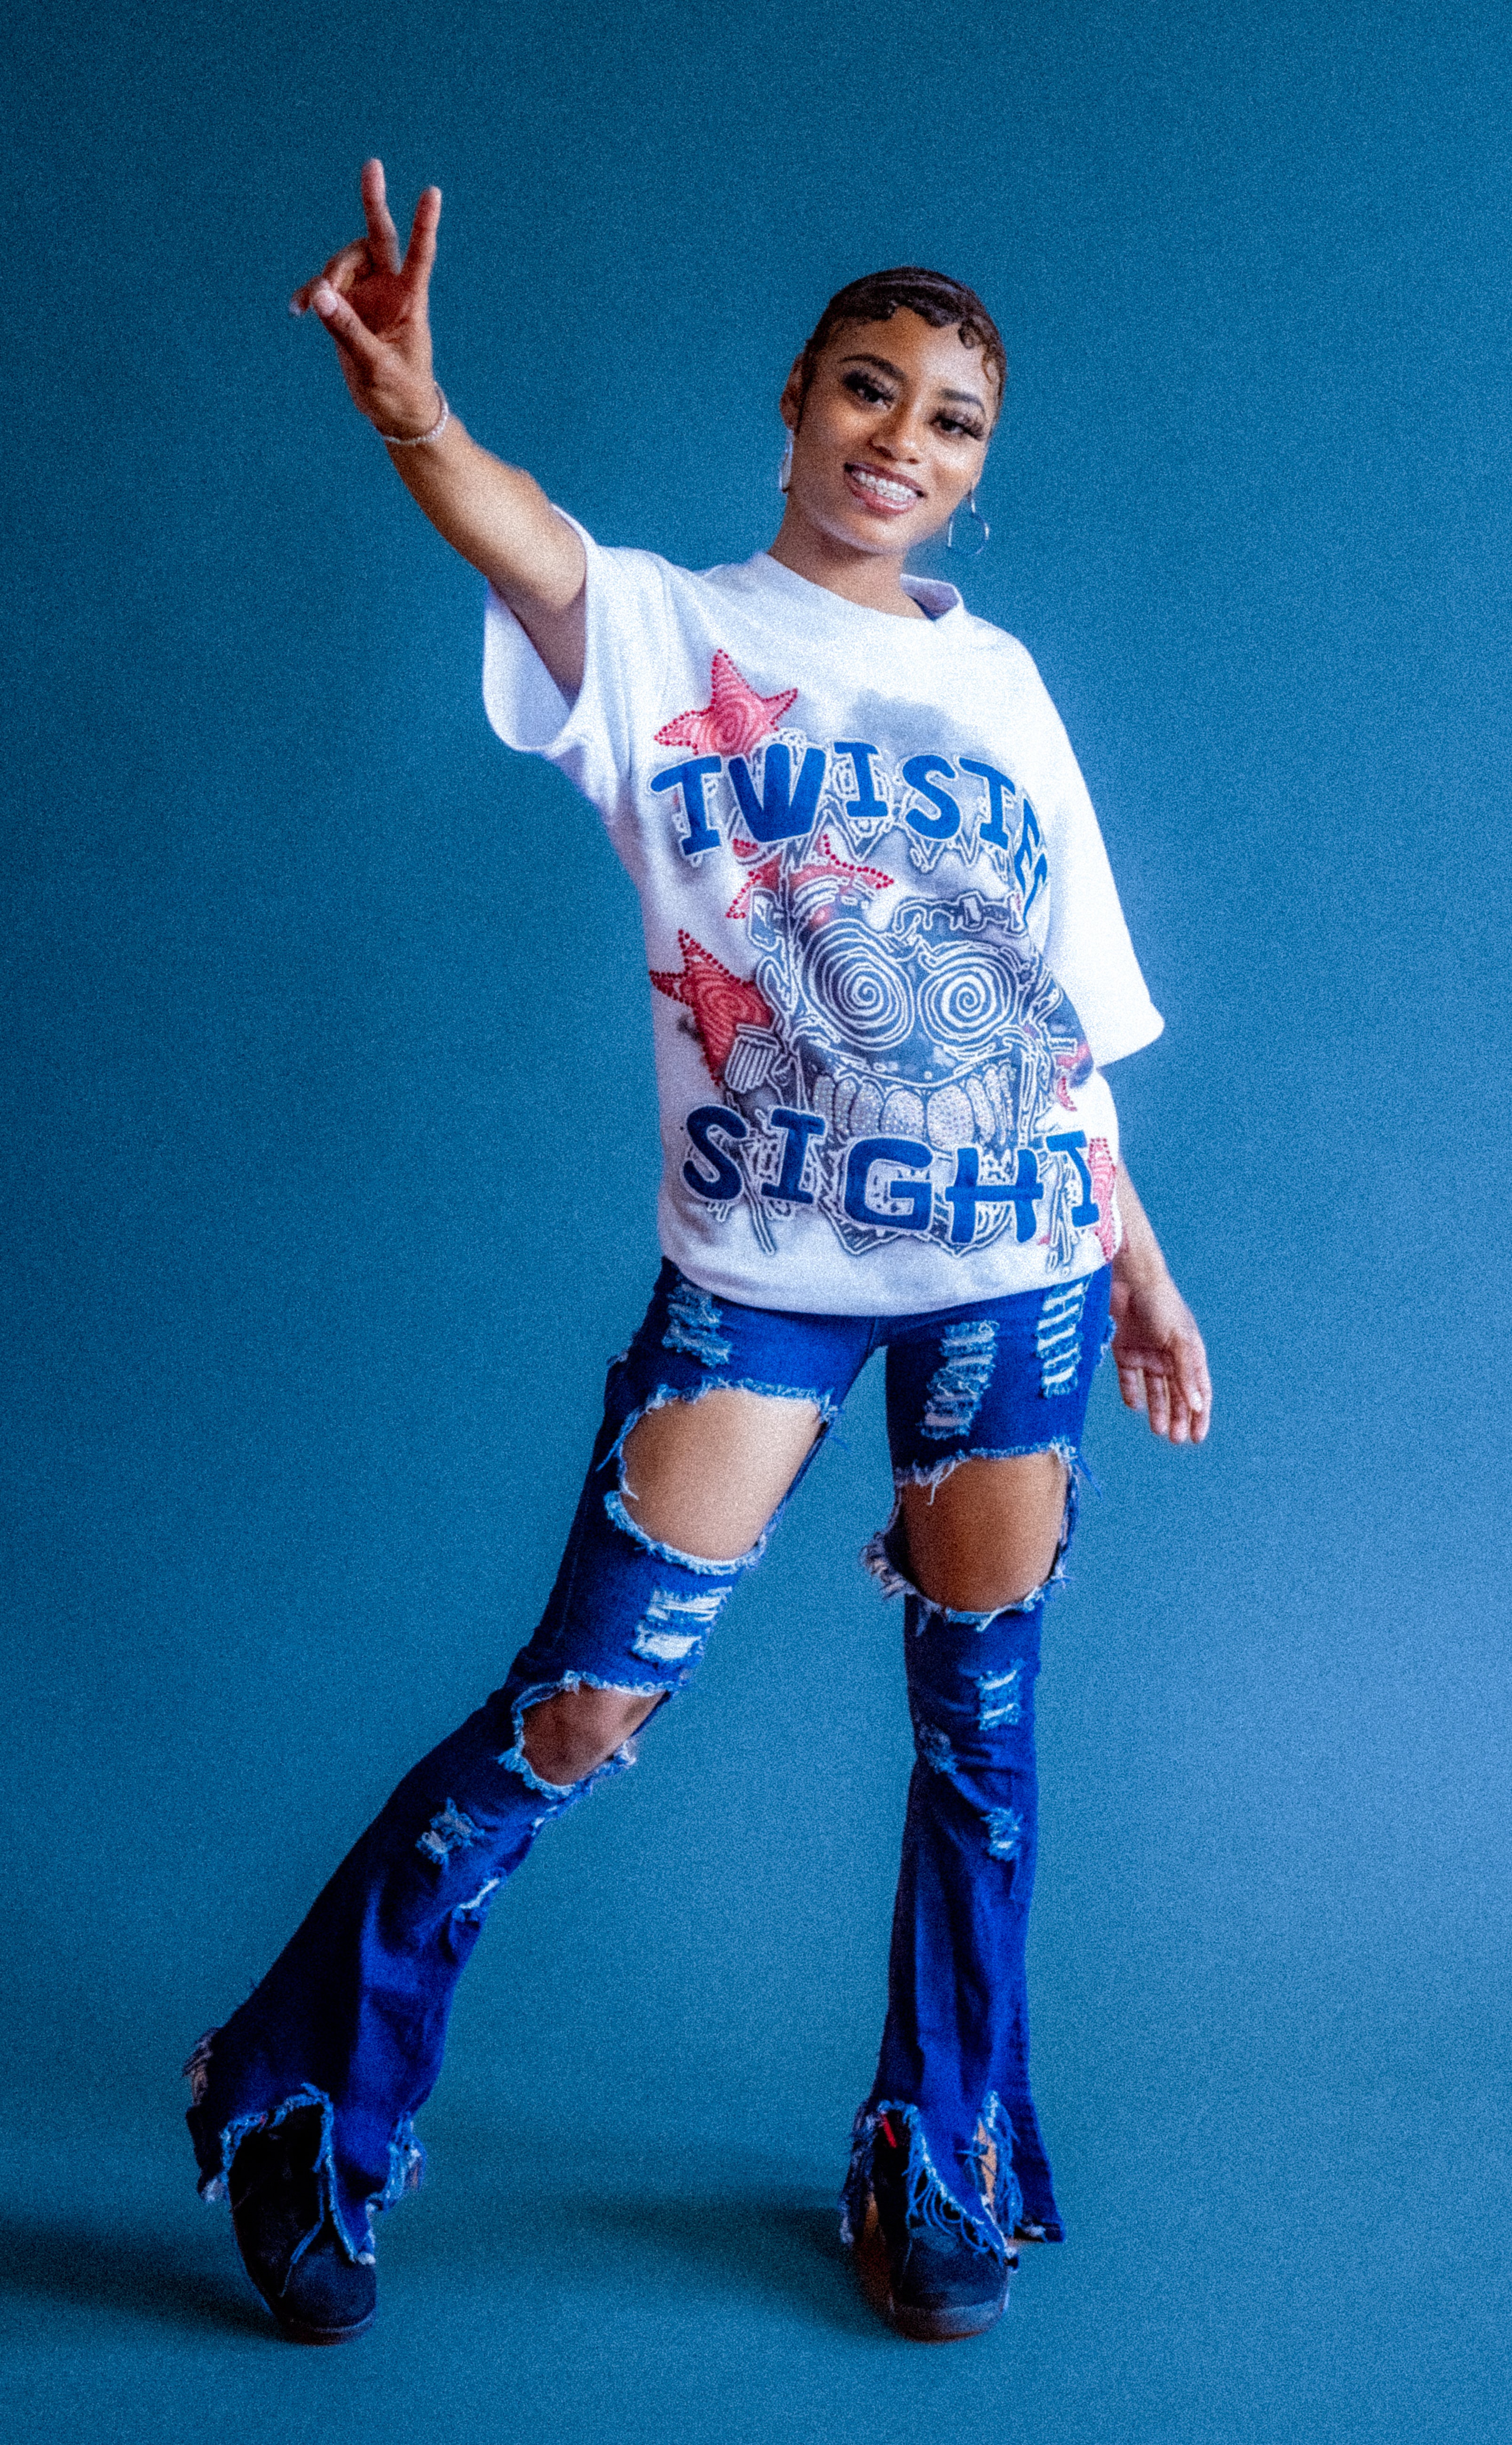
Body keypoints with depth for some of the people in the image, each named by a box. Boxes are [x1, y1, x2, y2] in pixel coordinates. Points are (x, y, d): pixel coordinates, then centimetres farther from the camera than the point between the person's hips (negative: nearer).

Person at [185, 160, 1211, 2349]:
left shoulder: (999, 678, 12)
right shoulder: (664, 631, 1)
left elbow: (1071, 1007, 15)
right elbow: (530, 545, -24)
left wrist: (1137, 1259, 14)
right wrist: (414, 417, -46)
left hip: (1018, 1261, 4)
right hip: (757, 1265, -3)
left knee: (980, 1713, 9)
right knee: (584, 1710, -5)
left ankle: (945, 2163, 29)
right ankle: (304, 2107, 16)